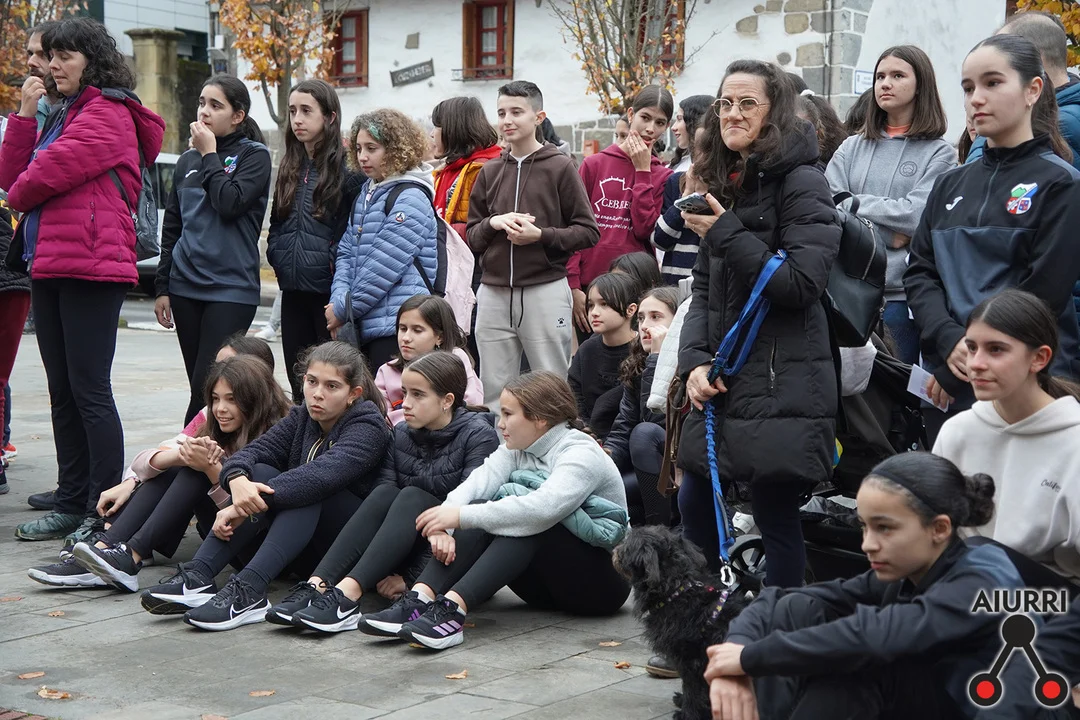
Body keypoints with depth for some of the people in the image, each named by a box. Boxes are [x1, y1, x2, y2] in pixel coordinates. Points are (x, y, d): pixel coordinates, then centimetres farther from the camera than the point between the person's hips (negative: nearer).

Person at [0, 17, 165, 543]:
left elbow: (52, 171, -17)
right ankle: (71, 505, 19)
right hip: (49, 266, 9)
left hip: (90, 267, -9)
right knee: (62, 391, 12)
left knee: (89, 391, -8)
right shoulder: (63, 116, 22)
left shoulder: (109, 115, -7)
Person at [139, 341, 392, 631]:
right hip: (308, 555, 6)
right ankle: (197, 577, -31)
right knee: (260, 473, -16)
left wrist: (250, 504, -36)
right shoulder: (301, 418, 8)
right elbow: (251, 452, -7)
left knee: (308, 489, -30)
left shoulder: (368, 428, -12)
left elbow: (323, 474, -31)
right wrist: (238, 480, -31)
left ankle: (248, 591, -45)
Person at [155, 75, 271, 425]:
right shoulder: (187, 160, 16)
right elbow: (171, 228, 18)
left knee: (208, 387, -12)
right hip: (186, 288, 5)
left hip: (231, 288, -5)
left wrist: (210, 155, -6)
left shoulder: (254, 156, 1)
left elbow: (231, 203, -17)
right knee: (199, 387, 6)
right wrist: (162, 287, 14)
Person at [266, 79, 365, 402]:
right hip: (293, 291, 7)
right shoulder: (290, 167, 16)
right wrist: (276, 255, 9)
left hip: (329, 290, -7)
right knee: (299, 385, 10)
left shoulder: (348, 168, -7)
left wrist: (332, 261, -15)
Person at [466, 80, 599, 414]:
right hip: (494, 294, 4)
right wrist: (494, 223, -5)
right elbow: (471, 235, 15)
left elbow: (588, 231, -3)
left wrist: (541, 235, -15)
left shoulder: (559, 167, 0)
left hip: (545, 290, -4)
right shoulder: (490, 171, 13)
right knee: (494, 392, 7)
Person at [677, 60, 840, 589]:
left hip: (781, 384, -8)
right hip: (722, 383, 8)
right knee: (694, 505, 13)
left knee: (777, 517, -3)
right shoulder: (723, 185, 16)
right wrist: (694, 360, 1)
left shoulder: (801, 183, -8)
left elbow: (802, 284, -16)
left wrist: (726, 233, -16)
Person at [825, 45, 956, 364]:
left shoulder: (939, 153, 2)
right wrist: (888, 235, -11)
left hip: (901, 294, -3)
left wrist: (853, 202, -3)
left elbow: (916, 214, -12)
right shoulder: (852, 148, 12)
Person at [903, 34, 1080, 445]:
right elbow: (919, 272, 9)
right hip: (946, 389, 5)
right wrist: (949, 341, -11)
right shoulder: (952, 185, 14)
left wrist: (961, 371, -12)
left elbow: (1043, 293, -11)